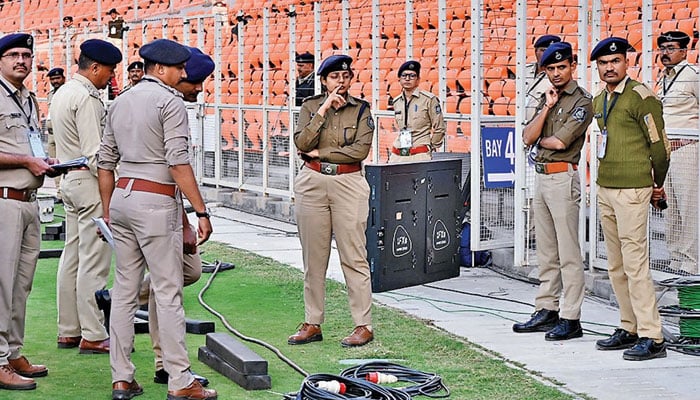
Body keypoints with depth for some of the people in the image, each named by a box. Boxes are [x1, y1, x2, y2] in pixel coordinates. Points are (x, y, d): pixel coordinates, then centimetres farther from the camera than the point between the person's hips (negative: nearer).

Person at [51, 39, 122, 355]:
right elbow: (94, 153, -21)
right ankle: (93, 336, -4)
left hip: (69, 180, 10)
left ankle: (68, 331, 18)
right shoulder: (87, 98, -15)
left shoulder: (61, 94, 16)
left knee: (72, 258, 12)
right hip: (89, 181, -10)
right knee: (93, 261, -7)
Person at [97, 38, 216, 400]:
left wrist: (107, 211, 22)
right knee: (168, 292, -5)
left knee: (124, 290, 9)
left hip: (122, 195, 7)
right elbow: (178, 163, -15)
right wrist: (201, 211, -14)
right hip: (156, 200, -7)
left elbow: (105, 162, 16)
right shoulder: (169, 102, -8)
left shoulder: (120, 102, 15)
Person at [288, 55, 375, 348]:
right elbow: (302, 143, -8)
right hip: (312, 184, 2)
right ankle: (312, 324, 14)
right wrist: (324, 109, -13)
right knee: (313, 257, 6)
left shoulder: (361, 109, 3)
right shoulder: (310, 106, 7)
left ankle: (364, 325, 0)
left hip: (349, 184, -2)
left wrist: (319, 153, -7)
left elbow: (360, 150, -9)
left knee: (353, 256, -4)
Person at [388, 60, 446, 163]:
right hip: (397, 156, 5)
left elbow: (439, 128, 1)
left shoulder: (429, 99, -3)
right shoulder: (396, 102, 14)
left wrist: (429, 148, 7)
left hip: (420, 155, -5)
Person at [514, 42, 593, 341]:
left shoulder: (582, 101, -8)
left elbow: (560, 141, -18)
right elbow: (528, 137, 5)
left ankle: (571, 319, -7)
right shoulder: (546, 98, 16)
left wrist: (540, 139, 2)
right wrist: (546, 108, -3)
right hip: (541, 178, 9)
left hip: (563, 178, -8)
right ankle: (547, 310, 21)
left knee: (568, 253, -8)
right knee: (546, 252, 14)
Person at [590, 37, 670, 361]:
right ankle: (629, 329, 19)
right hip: (605, 189, 8)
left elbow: (659, 145, -7)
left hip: (632, 190, -8)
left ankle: (652, 337, -8)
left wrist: (658, 186, 3)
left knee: (635, 264, -11)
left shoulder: (640, 96, -10)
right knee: (616, 266, 11)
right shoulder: (599, 101, 15)